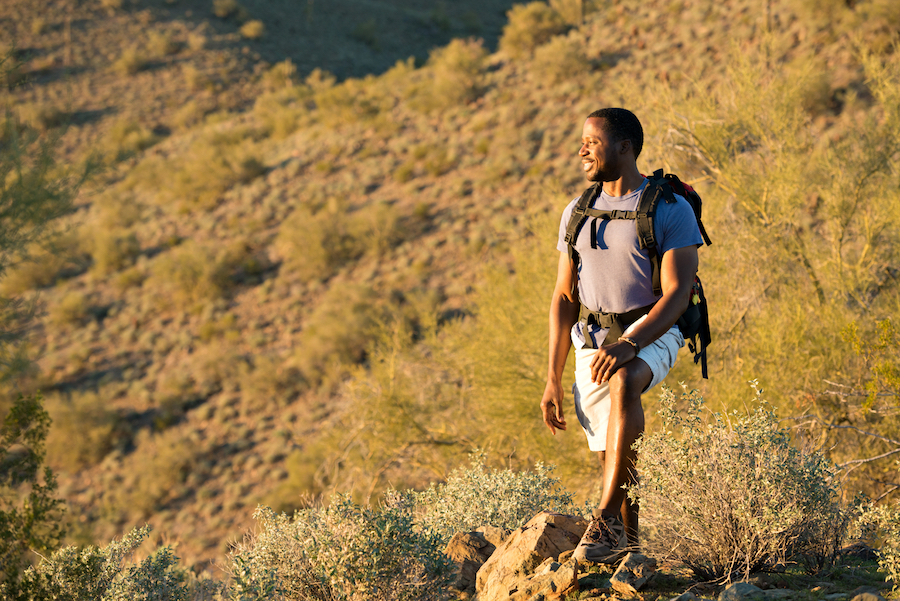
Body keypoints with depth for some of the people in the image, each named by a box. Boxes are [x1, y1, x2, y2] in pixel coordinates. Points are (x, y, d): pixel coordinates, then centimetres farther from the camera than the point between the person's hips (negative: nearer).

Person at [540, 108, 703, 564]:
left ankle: (607, 521, -36)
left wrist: (629, 344, -32)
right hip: (593, 341, 6)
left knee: (624, 382, -37)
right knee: (617, 462, 2)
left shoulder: (671, 210, -8)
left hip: (652, 335, -5)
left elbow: (677, 295, -16)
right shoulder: (577, 213, 9)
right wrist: (553, 380, 4)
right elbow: (564, 299, 10)